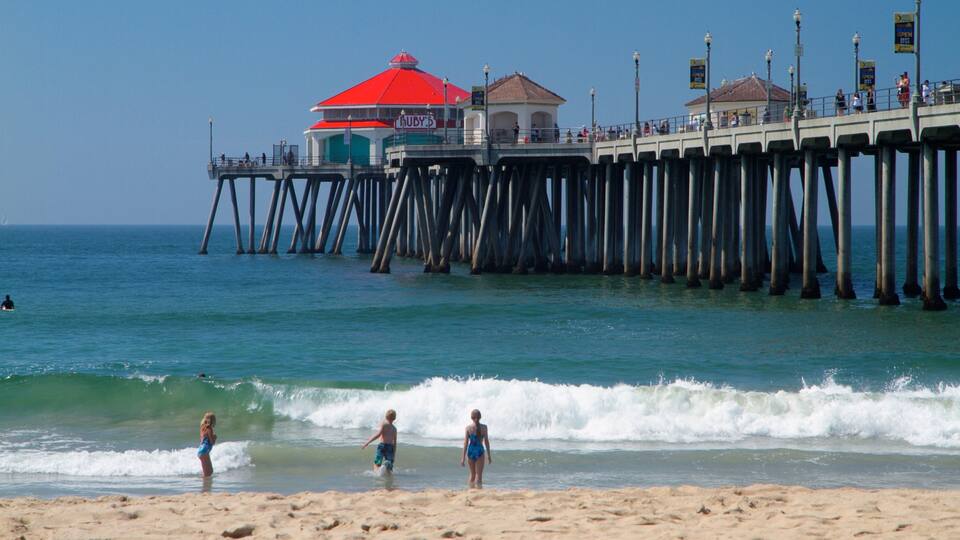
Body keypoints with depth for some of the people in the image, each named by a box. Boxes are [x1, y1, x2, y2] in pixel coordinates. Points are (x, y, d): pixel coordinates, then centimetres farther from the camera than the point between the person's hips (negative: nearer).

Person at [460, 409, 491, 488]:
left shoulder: (468, 428, -2)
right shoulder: (484, 427, -4)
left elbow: (466, 443, -3)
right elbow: (486, 441, -2)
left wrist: (463, 457, 0)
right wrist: (489, 455, 7)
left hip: (471, 451, 2)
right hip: (479, 450, -2)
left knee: (472, 474, 18)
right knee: (479, 474, 0)